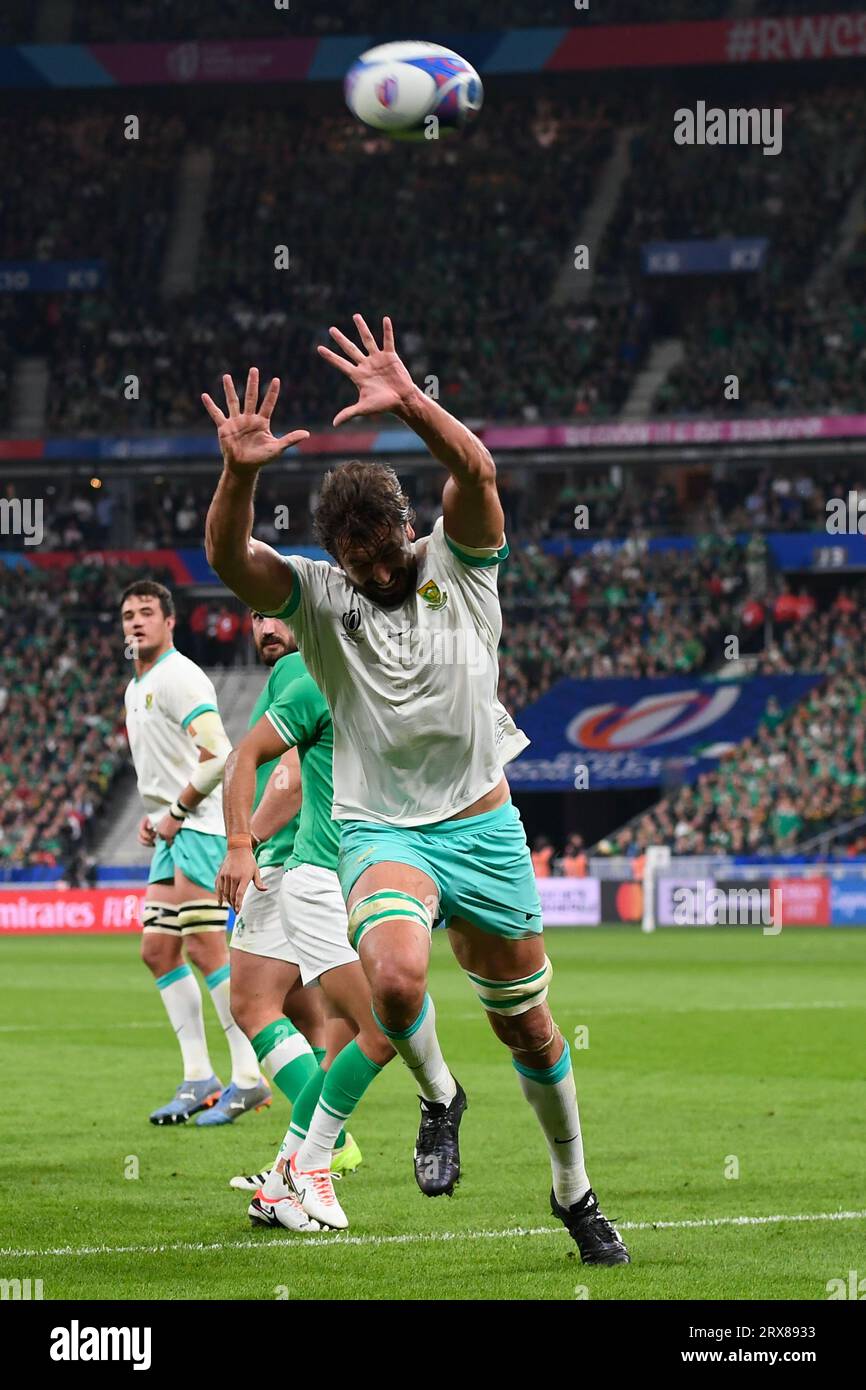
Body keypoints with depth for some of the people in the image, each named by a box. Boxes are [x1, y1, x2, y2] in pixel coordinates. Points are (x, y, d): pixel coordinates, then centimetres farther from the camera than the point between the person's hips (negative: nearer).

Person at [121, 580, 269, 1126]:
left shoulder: (178, 678, -12)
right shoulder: (136, 688, 19)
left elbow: (217, 754, -21)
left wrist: (176, 812, -14)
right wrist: (155, 816, 15)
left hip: (201, 827, -10)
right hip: (173, 832, 10)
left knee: (205, 948, -13)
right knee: (157, 949, 6)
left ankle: (249, 1078, -12)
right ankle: (199, 1079, 8)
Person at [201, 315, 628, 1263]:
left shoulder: (458, 564, -2)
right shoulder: (316, 596, -2)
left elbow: (476, 472, -21)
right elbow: (229, 558, -21)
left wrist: (409, 404, -38)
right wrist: (240, 472, -40)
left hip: (482, 825, 1)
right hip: (381, 830, -1)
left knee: (528, 1027, 9)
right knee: (395, 979, -31)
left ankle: (574, 1192, 30)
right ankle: (438, 1097, 1)